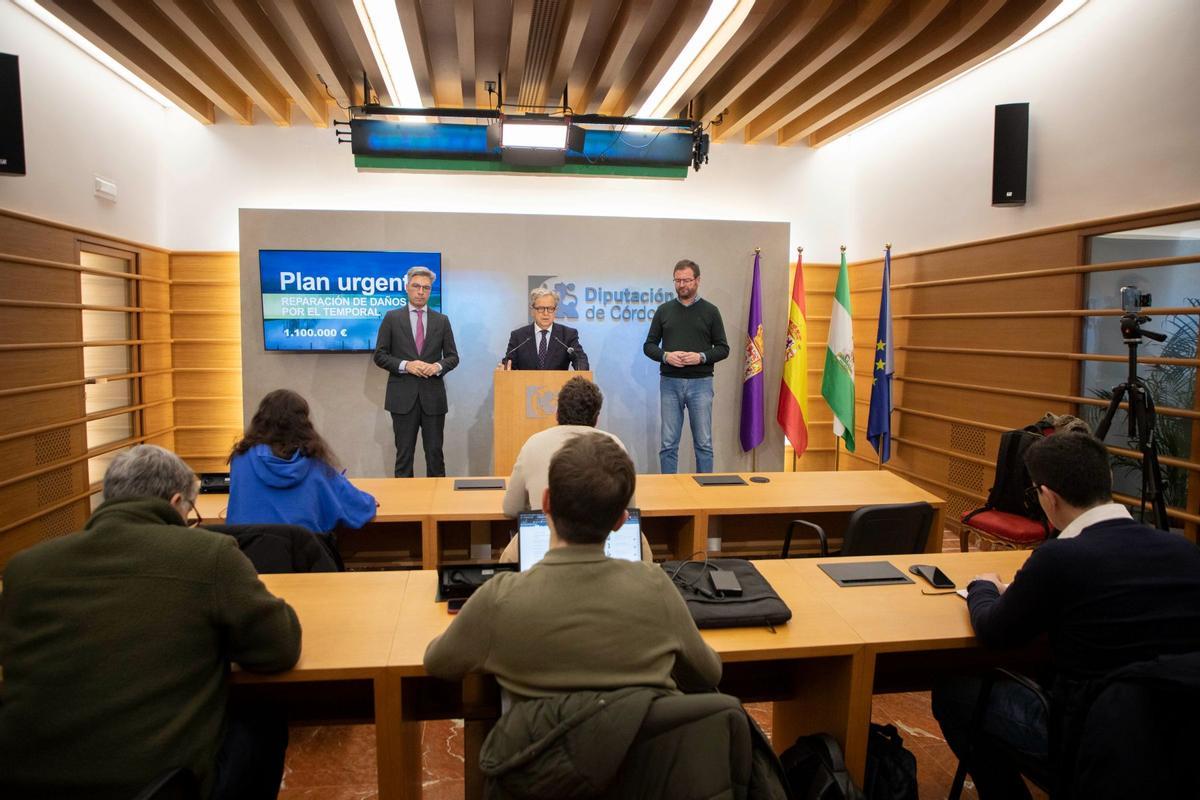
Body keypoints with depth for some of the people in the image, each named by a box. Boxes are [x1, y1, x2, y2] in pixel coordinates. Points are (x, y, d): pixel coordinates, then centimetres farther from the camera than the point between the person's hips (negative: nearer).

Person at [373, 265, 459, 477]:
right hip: (403, 396, -1)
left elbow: (453, 356, 9)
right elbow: (380, 356, 2)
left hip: (433, 396, 1)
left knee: (435, 453, 6)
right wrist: (405, 365, -14)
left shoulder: (442, 320, 8)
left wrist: (438, 366, -12)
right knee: (404, 454, 5)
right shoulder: (392, 318, 4)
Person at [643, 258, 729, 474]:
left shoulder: (710, 311, 5)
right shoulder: (664, 310, 8)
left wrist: (702, 357, -14)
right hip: (670, 382, 1)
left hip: (700, 383, -1)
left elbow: (723, 348, 4)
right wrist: (665, 356, -11)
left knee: (703, 443, 4)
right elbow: (649, 345, 9)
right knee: (668, 444, 5)